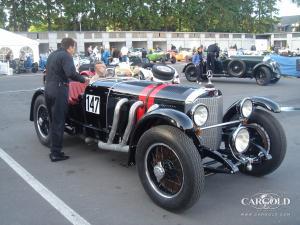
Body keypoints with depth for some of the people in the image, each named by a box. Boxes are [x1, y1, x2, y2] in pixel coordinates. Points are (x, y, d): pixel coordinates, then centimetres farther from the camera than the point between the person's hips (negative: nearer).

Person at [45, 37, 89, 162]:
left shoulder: (52, 54, 18)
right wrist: (83, 79, -11)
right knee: (58, 123, -3)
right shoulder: (66, 56, -10)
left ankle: (54, 150, 23)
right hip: (58, 91, -9)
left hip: (48, 89, 9)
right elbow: (71, 73, -25)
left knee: (53, 121, 16)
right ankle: (56, 153, 1)